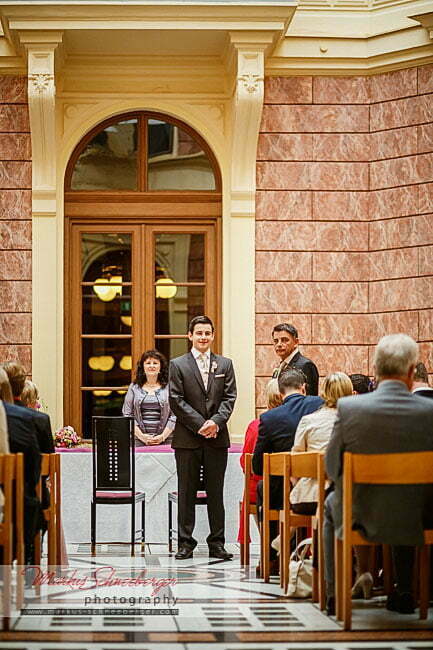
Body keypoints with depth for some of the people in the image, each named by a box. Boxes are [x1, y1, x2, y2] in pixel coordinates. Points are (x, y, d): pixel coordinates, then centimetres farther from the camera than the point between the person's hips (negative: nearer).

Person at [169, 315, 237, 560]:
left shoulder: (224, 364, 11)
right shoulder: (178, 365, 3)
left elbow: (229, 398, 5)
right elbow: (177, 401, -4)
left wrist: (216, 421, -12)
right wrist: (200, 425, -11)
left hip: (217, 438, 2)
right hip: (187, 439, -2)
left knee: (216, 492, 5)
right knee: (187, 492, 2)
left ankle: (217, 543, 10)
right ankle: (186, 543, 7)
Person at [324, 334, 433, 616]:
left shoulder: (348, 407, -17)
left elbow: (332, 467, -7)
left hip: (363, 517, -1)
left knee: (331, 505, 34)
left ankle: (335, 594, 35)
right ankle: (404, 593, 40)